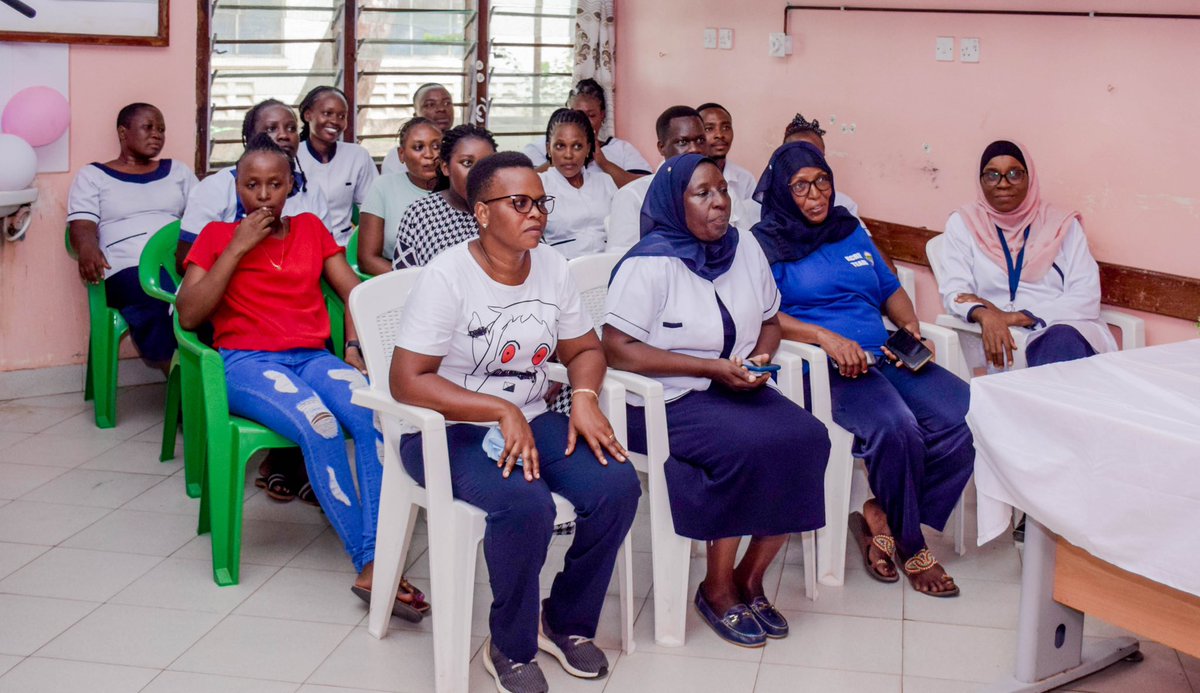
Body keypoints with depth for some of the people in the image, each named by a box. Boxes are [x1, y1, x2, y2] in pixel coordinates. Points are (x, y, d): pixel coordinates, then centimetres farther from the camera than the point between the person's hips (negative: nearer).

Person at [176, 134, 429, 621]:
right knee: (319, 422, -36)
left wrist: (355, 348, -4)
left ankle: (376, 565, -39)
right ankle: (367, 561, -32)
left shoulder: (310, 229, 22)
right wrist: (237, 248, -3)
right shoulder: (217, 235, 14)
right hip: (245, 362, -3)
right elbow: (188, 316, 1)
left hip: (314, 358, 3)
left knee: (376, 414, -32)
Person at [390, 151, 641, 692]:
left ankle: (566, 621, 5)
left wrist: (585, 396, -9)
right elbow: (407, 382, -20)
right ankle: (511, 648, -8)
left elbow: (584, 348, 15)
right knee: (525, 503, -34)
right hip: (449, 432, -6)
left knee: (618, 484, -19)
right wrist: (502, 412, -26)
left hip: (529, 420, 6)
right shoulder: (447, 277, -14)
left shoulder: (552, 268, 5)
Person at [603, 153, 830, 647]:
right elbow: (617, 349, -18)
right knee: (748, 448, -31)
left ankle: (750, 578, -4)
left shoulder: (745, 247, 9)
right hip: (666, 400, -6)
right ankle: (717, 589, -10)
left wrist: (759, 358, -4)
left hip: (738, 389, 7)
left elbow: (770, 321, 20)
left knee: (808, 438, -19)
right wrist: (711, 368, -19)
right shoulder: (649, 264, -11)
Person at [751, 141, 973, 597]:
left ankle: (882, 516, -6)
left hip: (883, 355, 6)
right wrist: (826, 337, -21)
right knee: (896, 428, -33)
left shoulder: (850, 231, 23)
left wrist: (912, 327, 6)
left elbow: (890, 289, 27)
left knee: (965, 416, -20)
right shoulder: (766, 245, 4)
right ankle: (910, 545, -9)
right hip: (821, 367, -6)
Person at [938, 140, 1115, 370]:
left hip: (1070, 331, 2)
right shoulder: (963, 224, 12)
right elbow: (954, 291, 2)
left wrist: (1016, 317, -13)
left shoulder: (1061, 223, 11)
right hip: (1002, 341, -2)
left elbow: (1086, 297, 1)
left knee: (1062, 339, -35)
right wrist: (984, 316, -23)